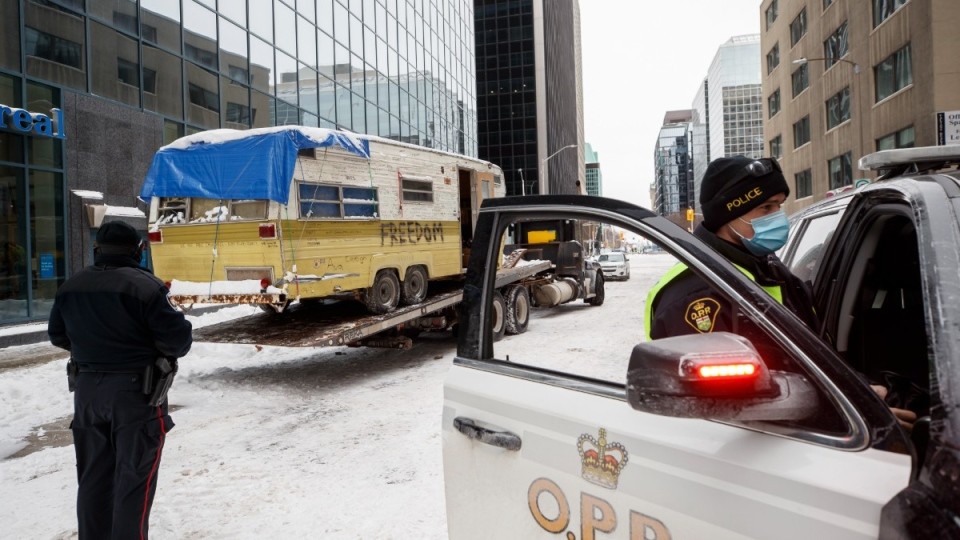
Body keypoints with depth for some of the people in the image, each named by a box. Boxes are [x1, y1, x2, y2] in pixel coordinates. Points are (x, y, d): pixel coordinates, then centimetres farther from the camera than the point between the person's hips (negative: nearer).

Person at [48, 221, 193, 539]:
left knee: (93, 475, 18)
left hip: (87, 389, 6)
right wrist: (168, 351, 2)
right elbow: (178, 337, -20)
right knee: (134, 477, 3)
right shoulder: (143, 286, -18)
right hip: (136, 392, -6)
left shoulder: (71, 287, 4)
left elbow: (58, 336, 15)